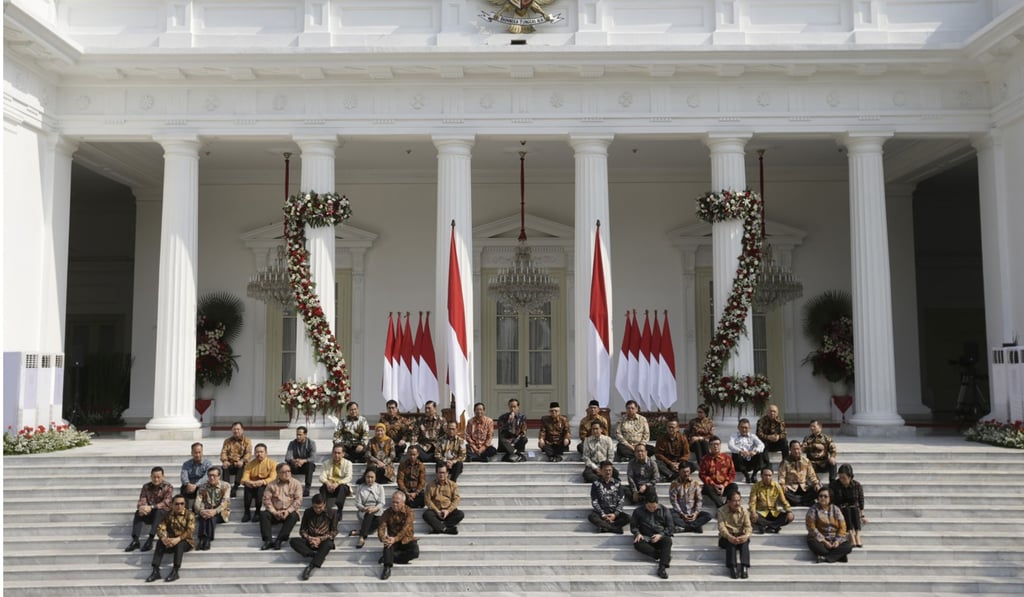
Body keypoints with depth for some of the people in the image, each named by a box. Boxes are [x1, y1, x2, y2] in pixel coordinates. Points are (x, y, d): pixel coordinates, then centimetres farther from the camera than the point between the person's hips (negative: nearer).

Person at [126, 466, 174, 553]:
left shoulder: (168, 487, -8)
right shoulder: (146, 486, 4)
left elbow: (166, 503, -20)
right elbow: (141, 501, -5)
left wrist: (151, 507, -36)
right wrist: (141, 507, -30)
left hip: (164, 514, -4)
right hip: (149, 514, 4)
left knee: (159, 511, -35)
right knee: (138, 513, -24)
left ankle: (150, 539, -41)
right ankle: (135, 540, -31)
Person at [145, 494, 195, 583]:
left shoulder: (189, 515, -8)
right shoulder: (168, 515, 4)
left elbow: (190, 531, -20)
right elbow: (160, 528, -8)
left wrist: (178, 539, -36)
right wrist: (164, 538, -30)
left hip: (187, 542, -4)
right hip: (171, 542, 4)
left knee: (180, 544, -35)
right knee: (160, 543, -23)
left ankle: (175, 571, -35)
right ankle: (155, 571, -27)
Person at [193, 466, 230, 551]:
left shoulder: (225, 486, -3)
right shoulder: (203, 487, 4)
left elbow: (225, 502, -16)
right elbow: (197, 502, -9)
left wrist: (215, 511, -35)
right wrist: (201, 511, -33)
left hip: (221, 513, -2)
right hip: (206, 511, 2)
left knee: (212, 516, -37)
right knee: (204, 515, -35)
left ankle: (208, 539, -43)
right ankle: (202, 538, -45)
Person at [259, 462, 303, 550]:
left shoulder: (296, 484, 2)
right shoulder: (272, 485, 5)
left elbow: (298, 500, -7)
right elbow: (266, 499, -3)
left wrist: (288, 511, -20)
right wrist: (275, 512, -16)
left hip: (290, 512, -1)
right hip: (275, 512, 2)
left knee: (293, 516, -34)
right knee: (263, 515, -25)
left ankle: (279, 540, -35)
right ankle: (268, 541, -29)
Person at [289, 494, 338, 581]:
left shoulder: (332, 513, -3)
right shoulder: (307, 512, 3)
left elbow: (334, 531, -3)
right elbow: (302, 530, 6)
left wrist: (321, 539, -17)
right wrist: (309, 538, -15)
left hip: (324, 541, -3)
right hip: (310, 540, 3)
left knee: (328, 544, -40)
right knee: (293, 541, -26)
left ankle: (311, 567, -46)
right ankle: (319, 556, -34)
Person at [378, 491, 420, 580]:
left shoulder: (408, 512, -10)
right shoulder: (387, 513, -2)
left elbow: (405, 529, -22)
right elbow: (381, 528, -12)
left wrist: (395, 539, -38)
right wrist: (382, 538, -35)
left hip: (406, 540, -1)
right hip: (393, 539, 1)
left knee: (415, 552, -30)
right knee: (388, 542, -34)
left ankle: (388, 558, -22)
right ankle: (387, 568, -41)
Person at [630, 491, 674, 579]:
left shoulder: (664, 510, 7)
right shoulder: (638, 511, 8)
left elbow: (670, 526, 4)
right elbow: (633, 525, 12)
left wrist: (661, 535, -12)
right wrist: (637, 533, -10)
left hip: (660, 537, 0)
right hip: (645, 537, 0)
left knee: (668, 540, -36)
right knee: (637, 543, -35)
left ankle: (662, 567, -42)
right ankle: (665, 556, -30)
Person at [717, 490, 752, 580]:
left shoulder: (744, 511, 3)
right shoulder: (722, 511, -4)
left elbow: (748, 526, -8)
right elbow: (721, 527, -15)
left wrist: (746, 535, -33)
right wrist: (729, 537, -36)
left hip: (740, 536, 2)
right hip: (726, 536, -2)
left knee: (745, 541, -33)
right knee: (730, 542, -37)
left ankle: (744, 567, -42)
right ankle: (733, 568, -43)